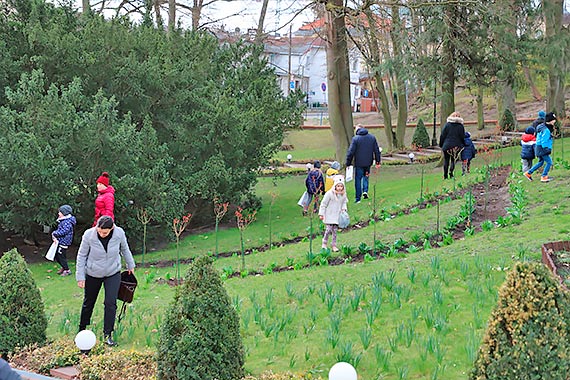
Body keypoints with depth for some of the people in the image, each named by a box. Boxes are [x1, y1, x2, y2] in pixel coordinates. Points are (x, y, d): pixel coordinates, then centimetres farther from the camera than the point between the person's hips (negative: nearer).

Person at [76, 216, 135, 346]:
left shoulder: (119, 233, -19)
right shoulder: (88, 235, -23)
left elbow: (124, 249, 3)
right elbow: (82, 255, -9)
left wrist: (130, 265, 15)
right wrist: (80, 276, -8)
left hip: (113, 273, 0)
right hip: (93, 275, 0)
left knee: (111, 302, -11)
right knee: (88, 303, 14)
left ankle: (107, 335, -3)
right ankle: (82, 330, 35)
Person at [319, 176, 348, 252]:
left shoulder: (343, 195, 1)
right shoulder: (329, 194, -14)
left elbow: (344, 203, 21)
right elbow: (323, 204, -8)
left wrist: (343, 209, 1)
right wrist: (321, 214, -9)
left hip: (337, 216, 5)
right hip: (329, 215, -5)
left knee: (335, 230, 6)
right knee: (329, 229, -9)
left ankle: (333, 245, 15)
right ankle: (324, 243, 12)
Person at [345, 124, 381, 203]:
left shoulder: (355, 138, -10)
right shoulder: (372, 137, 3)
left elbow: (351, 152, -11)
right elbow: (376, 150, 7)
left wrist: (348, 163, -4)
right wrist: (377, 161, 13)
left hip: (359, 163, -4)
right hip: (368, 162, 4)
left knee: (358, 179, 6)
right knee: (366, 176, 24)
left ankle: (358, 198, 7)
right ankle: (365, 191, 3)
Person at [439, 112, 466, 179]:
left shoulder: (447, 124, -1)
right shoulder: (461, 126, 1)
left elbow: (442, 135, 0)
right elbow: (463, 137, 3)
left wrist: (441, 144, 8)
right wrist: (462, 145, 16)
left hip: (446, 146, 0)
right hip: (456, 146, 0)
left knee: (446, 160, 10)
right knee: (453, 160, 9)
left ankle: (445, 175, 9)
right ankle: (451, 171, -17)